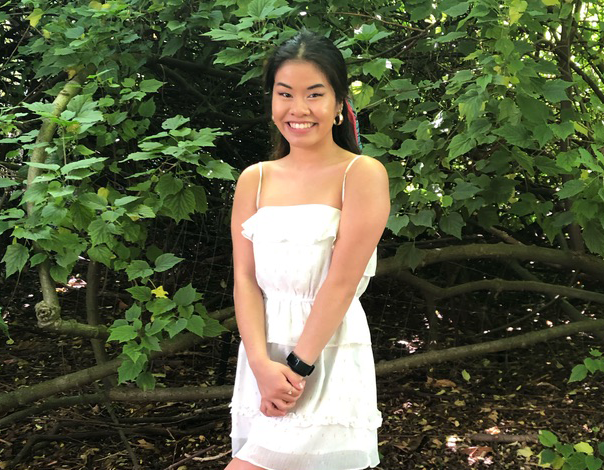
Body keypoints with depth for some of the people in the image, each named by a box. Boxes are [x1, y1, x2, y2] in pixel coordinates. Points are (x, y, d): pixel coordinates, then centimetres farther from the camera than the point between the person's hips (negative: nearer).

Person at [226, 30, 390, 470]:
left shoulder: (362, 174, -7)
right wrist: (262, 364, -12)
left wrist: (298, 366, -15)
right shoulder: (254, 180, 7)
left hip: (328, 354, -5)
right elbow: (245, 278, 1)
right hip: (265, 355, 5)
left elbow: (342, 283, -13)